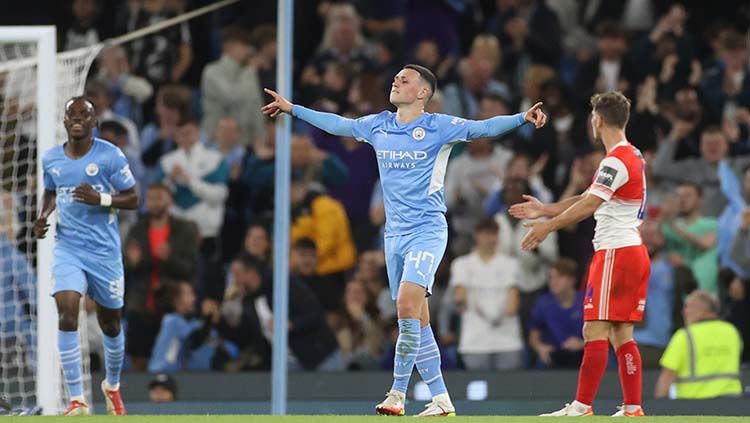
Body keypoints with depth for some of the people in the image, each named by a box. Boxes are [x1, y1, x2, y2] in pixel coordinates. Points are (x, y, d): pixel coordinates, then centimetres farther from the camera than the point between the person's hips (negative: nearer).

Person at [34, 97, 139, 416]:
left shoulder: (110, 156, -7)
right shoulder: (51, 159, 5)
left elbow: (132, 199, -4)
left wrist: (100, 199, -21)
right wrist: (43, 215, 3)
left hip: (104, 250, -1)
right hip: (68, 249, 1)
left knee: (110, 323, 11)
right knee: (67, 313, -20)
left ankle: (112, 385, 41)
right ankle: (76, 401, -20)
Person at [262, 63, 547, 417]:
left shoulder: (438, 127, -5)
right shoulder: (378, 126, 11)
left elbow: (483, 128, -13)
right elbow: (336, 124, 25)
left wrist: (523, 118, -29)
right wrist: (292, 109, 32)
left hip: (427, 231, -6)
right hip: (395, 234, 6)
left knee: (407, 305, -22)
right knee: (416, 322, 6)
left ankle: (397, 393, -18)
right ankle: (441, 401, 11)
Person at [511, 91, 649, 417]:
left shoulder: (617, 161, -14)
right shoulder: (632, 156, 18)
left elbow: (588, 206, -24)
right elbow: (588, 199, 24)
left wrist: (548, 226, -25)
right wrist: (544, 210, 24)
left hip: (615, 252, -10)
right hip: (634, 252, 10)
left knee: (595, 331, -10)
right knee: (621, 334, 8)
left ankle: (582, 407, -13)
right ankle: (633, 408, 5)